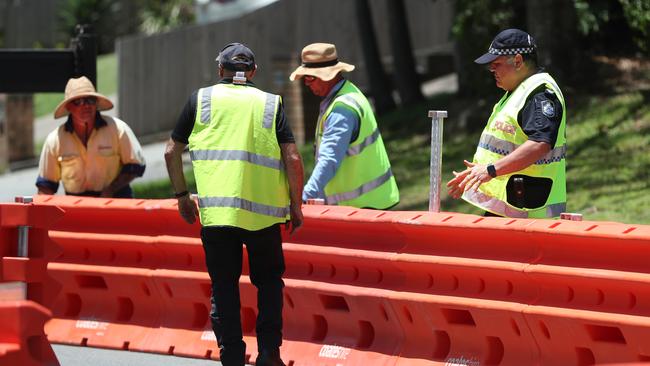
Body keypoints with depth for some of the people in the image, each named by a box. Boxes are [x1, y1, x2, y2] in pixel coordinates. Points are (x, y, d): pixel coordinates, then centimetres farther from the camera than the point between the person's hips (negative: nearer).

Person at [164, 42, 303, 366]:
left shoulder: (201, 99, 9)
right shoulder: (270, 104, 7)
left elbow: (172, 153, 10)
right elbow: (292, 159, -1)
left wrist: (182, 196, 22)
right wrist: (296, 206, 9)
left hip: (216, 209, 0)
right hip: (264, 210, 0)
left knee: (224, 285, 8)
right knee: (269, 281, 15)